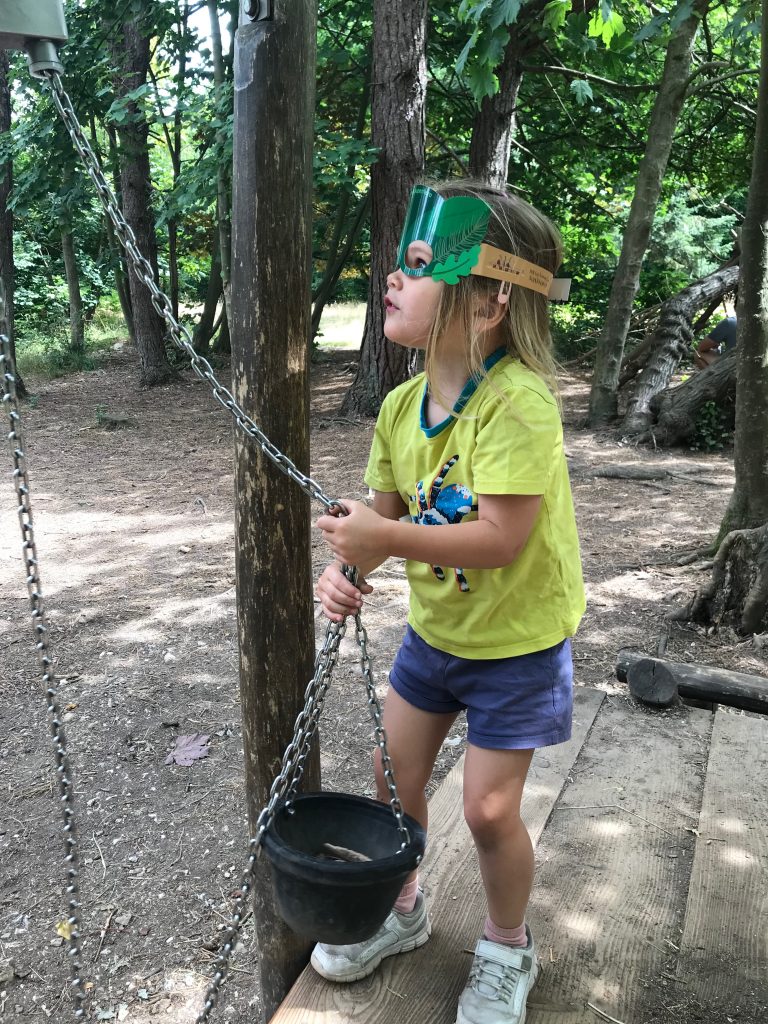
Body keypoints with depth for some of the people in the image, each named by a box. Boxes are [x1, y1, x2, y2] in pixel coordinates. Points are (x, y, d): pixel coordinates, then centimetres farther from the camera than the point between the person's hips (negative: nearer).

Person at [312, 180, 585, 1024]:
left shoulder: (517, 403, -29)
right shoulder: (402, 406, -6)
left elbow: (501, 538, -33)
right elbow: (386, 512, 0)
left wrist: (388, 537, -36)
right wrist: (350, 569, -19)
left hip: (517, 638, -6)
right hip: (435, 627, 7)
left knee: (489, 808, 3)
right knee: (393, 775, 15)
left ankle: (506, 951, 34)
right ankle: (400, 909, 44)